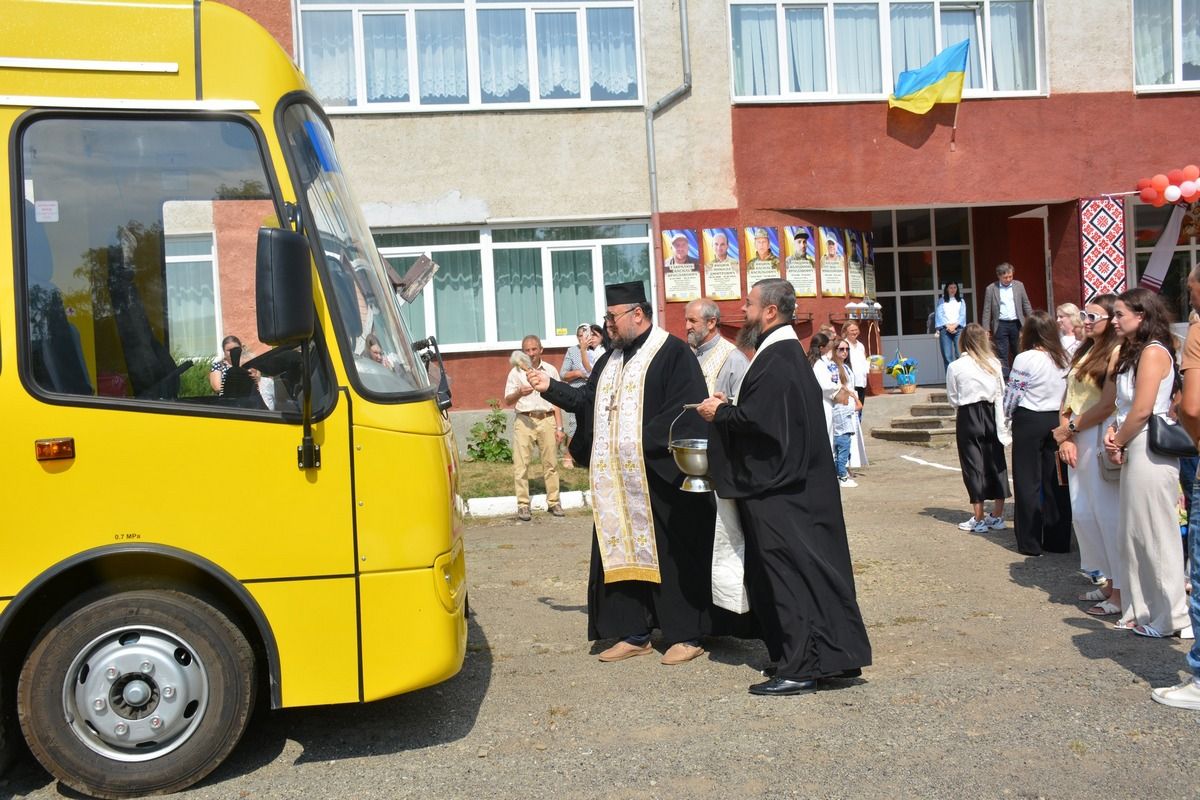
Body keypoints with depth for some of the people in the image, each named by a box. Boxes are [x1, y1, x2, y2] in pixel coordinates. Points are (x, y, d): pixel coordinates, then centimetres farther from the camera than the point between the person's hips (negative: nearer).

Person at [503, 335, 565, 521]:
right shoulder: (516, 372, 4)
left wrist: (559, 427, 5)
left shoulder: (550, 370, 10)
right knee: (521, 464, -4)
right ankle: (523, 505, 0)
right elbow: (507, 401, -3)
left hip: (547, 420, 2)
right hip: (524, 420, -1)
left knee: (551, 463, 3)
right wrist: (519, 393, -25)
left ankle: (553, 501, 12)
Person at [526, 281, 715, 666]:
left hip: (660, 477, -8)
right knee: (621, 552, 9)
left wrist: (642, 442, -18)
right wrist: (550, 387, 10)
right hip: (618, 479, 8)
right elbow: (586, 398, 20)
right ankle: (633, 634, 19)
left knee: (671, 555, -1)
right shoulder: (611, 359, 17)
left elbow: (686, 411, -15)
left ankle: (686, 635, 10)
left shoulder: (673, 354, -8)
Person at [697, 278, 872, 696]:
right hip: (793, 480, 10)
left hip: (777, 489, -10)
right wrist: (728, 407, 7)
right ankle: (827, 656, 23)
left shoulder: (776, 360, -19)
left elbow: (758, 419, -25)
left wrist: (719, 413, -8)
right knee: (809, 568, 14)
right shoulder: (788, 351, 13)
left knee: (788, 575, -4)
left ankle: (800, 668, 4)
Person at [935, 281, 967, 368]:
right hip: (945, 329, -1)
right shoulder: (941, 301, 14)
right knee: (947, 356, -8)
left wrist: (954, 325, -9)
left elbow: (963, 315, 6)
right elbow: (939, 315, 2)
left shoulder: (961, 301, 18)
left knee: (960, 354, -10)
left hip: (958, 329, 1)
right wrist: (948, 326, -10)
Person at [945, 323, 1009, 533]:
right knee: (996, 463, 11)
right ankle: (997, 516, 17)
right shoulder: (994, 363, 0)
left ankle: (978, 519, 7)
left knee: (973, 465, 3)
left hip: (968, 417, -3)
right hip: (992, 414, 3)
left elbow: (952, 398, 0)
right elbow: (1001, 392, 5)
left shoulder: (955, 366, -8)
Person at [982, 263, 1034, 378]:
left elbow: (1026, 305, 9)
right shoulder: (991, 289, -1)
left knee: (1018, 354, 7)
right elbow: (987, 310, 0)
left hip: (1017, 324, 2)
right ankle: (1004, 380, 0)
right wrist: (986, 329, -6)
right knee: (1002, 355, -3)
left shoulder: (1019, 285, 6)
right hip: (1001, 325, -2)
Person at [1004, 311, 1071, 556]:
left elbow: (1012, 394, -7)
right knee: (1055, 482, 10)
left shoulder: (1025, 359, -13)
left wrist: (1008, 411, 12)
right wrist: (1061, 419, 17)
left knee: (1028, 482, 3)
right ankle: (1058, 540, 16)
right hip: (1057, 420, 5)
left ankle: (1030, 543, 6)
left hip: (1029, 420, -5)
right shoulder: (1064, 359, 2)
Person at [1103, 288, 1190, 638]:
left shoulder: (1154, 352, -12)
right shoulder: (1133, 352, 16)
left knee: (1155, 534, -3)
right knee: (1132, 533, 12)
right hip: (1133, 451, 10)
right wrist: (1114, 434, 2)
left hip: (1150, 451, -10)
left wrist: (1118, 442, -5)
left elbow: (1142, 411, -17)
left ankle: (1170, 616, 5)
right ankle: (1140, 610, 21)